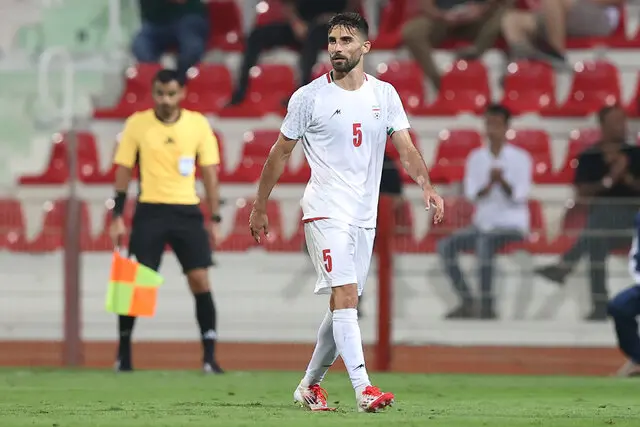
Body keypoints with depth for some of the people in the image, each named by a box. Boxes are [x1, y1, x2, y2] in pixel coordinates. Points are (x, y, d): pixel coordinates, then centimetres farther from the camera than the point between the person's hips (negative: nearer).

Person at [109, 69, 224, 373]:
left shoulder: (198, 124, 2)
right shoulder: (137, 124, 1)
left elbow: (209, 173, 6)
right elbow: (123, 171, 6)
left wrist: (214, 219, 2)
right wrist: (117, 217, 1)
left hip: (187, 211, 1)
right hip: (149, 211, -1)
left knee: (200, 280, -7)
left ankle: (209, 357, -2)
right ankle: (123, 353, 14)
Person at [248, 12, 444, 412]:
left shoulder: (385, 94, 6)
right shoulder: (309, 97, -3)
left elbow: (406, 148, 1)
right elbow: (280, 154, 5)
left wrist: (427, 186, -17)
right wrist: (260, 208, 7)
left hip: (365, 215, 5)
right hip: (326, 211, -5)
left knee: (344, 305, 10)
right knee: (345, 295, -18)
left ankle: (310, 384, 25)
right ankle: (363, 388, -26)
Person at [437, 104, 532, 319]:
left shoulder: (520, 158, -4)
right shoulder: (476, 157, 8)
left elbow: (519, 197, -11)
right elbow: (471, 194, -2)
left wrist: (502, 181, -30)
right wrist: (488, 186, -23)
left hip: (512, 225, -5)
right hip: (483, 223, 5)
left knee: (484, 242, -36)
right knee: (445, 246, -17)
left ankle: (487, 306, -34)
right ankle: (467, 303, -13)